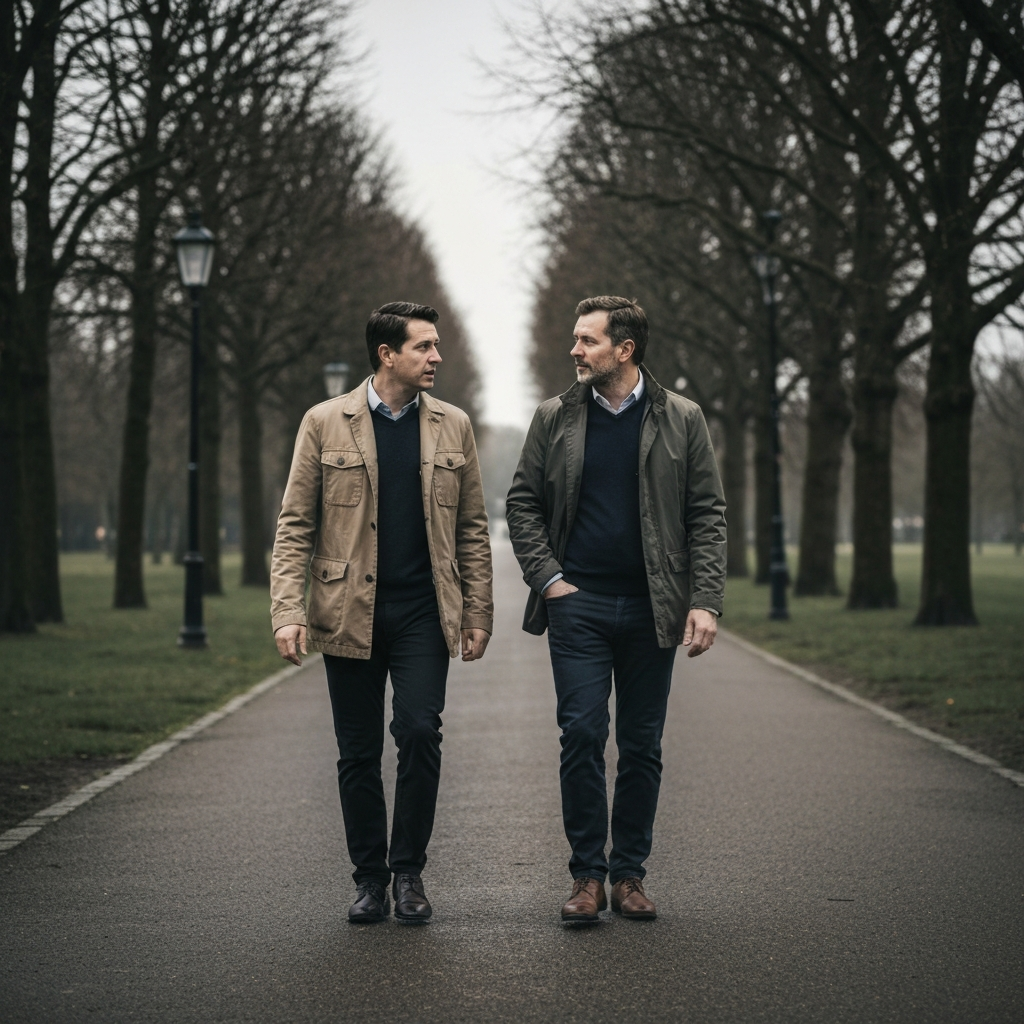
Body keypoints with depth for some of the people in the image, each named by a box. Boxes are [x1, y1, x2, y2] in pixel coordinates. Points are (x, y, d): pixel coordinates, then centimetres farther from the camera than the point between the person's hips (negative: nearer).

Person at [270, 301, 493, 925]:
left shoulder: (453, 426, 8)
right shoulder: (326, 424, 1)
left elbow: (472, 528, 11)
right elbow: (295, 525, 1)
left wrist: (478, 613, 5)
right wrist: (288, 610, -9)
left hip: (424, 614, 1)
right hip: (349, 613, -1)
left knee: (420, 733, -12)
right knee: (359, 752, 5)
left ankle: (409, 873, 4)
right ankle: (370, 878, 19)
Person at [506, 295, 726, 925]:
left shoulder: (682, 421, 3)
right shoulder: (555, 419, 6)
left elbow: (708, 516, 2)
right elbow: (522, 504, 10)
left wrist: (706, 602, -7)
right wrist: (547, 578, -3)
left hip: (651, 607, 0)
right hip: (577, 602, 0)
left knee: (642, 746, 5)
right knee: (582, 735, -6)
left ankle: (630, 874, 15)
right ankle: (588, 876, 3)